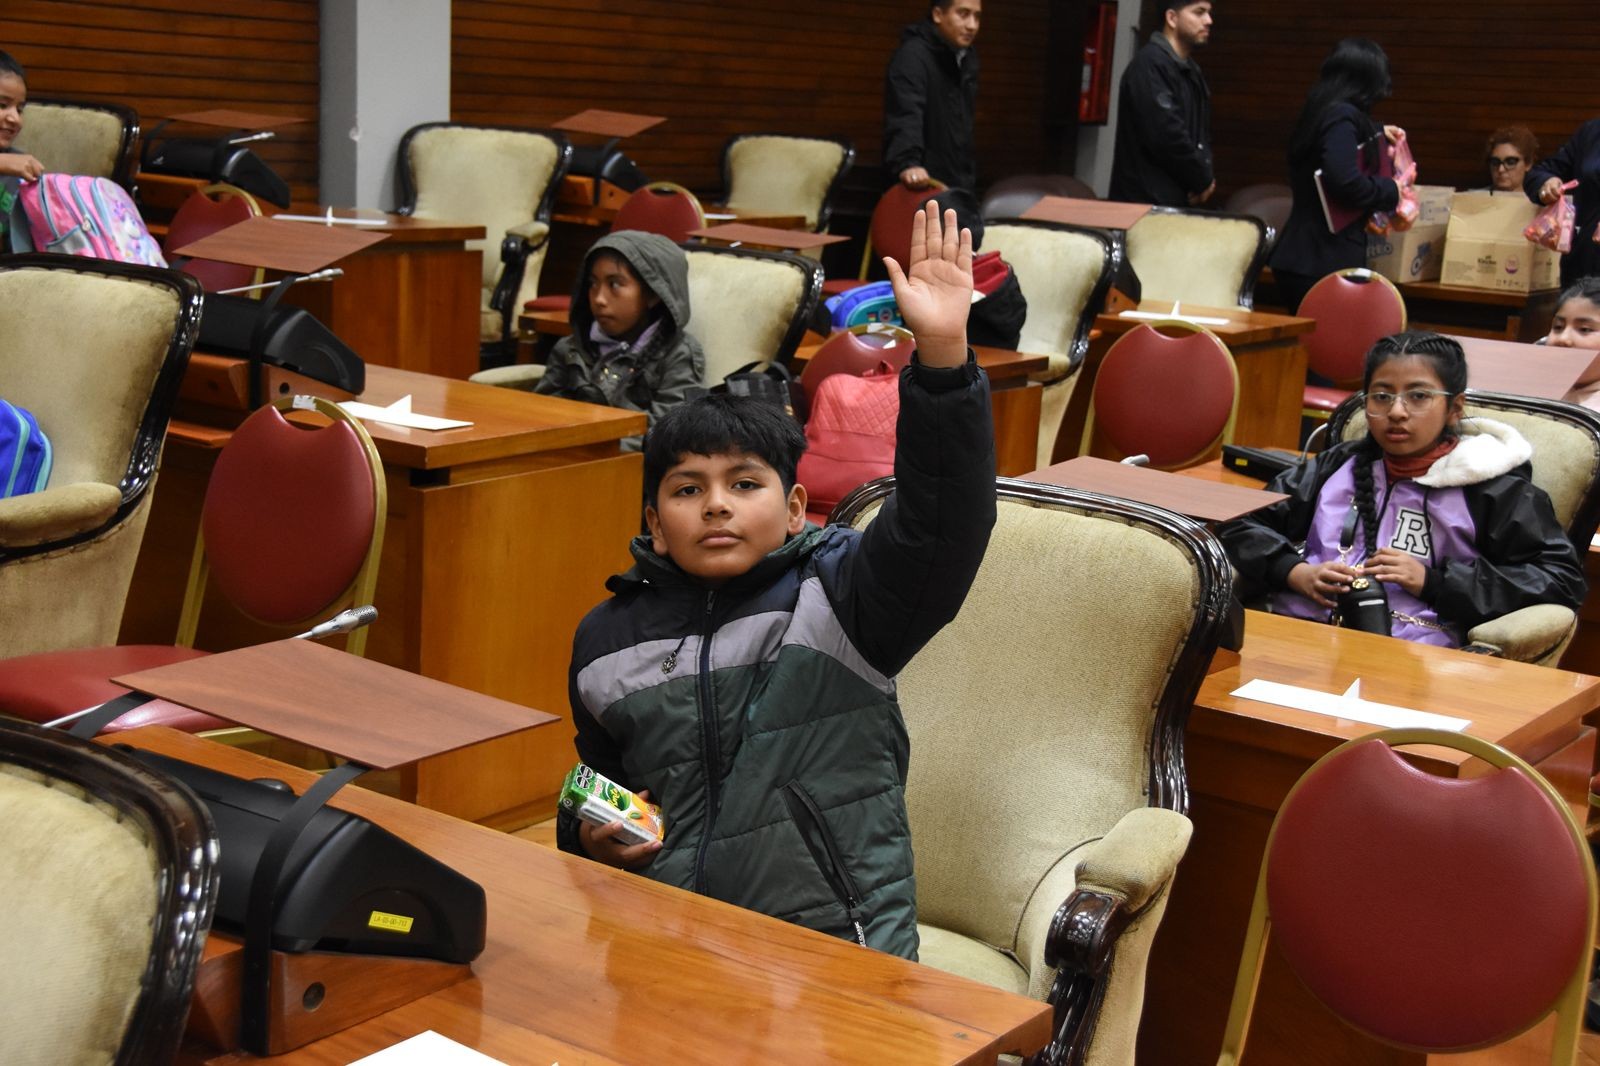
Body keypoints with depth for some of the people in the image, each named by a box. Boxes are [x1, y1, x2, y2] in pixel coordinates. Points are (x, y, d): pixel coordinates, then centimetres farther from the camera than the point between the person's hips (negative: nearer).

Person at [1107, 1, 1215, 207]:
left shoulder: (1190, 70, 16)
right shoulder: (1150, 64, -15)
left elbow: (1200, 133, 20)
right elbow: (1165, 135, -23)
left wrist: (1205, 176, -1)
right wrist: (1203, 180, -11)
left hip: (1178, 198, 9)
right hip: (1147, 201, -9)